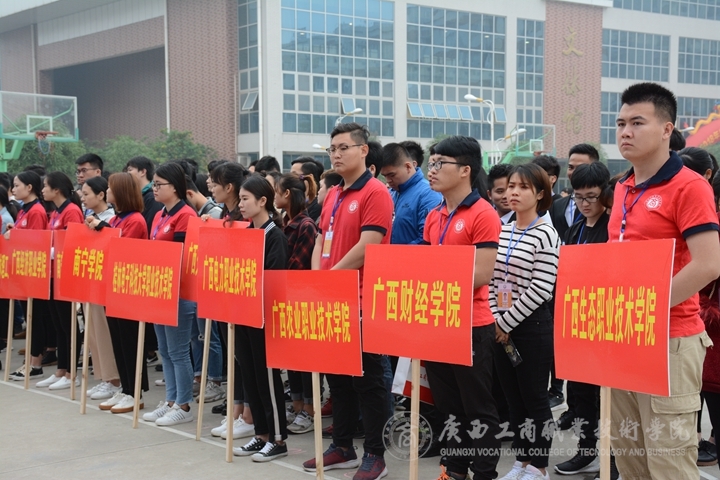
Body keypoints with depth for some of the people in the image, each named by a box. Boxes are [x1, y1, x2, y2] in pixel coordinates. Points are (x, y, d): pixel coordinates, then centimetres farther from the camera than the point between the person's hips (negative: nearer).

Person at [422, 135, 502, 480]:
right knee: (448, 404, 17)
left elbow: (481, 275, -18)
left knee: (478, 408, 4)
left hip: (472, 325, -7)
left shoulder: (483, 215, -12)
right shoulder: (434, 217, 11)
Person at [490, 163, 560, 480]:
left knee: (535, 398, 3)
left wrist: (507, 321, -13)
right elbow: (493, 280, 11)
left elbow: (540, 290, -16)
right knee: (513, 397, 13)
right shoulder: (502, 232, 9)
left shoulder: (546, 235, -10)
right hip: (501, 326, 6)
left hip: (532, 326, -6)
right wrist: (496, 319, 0)